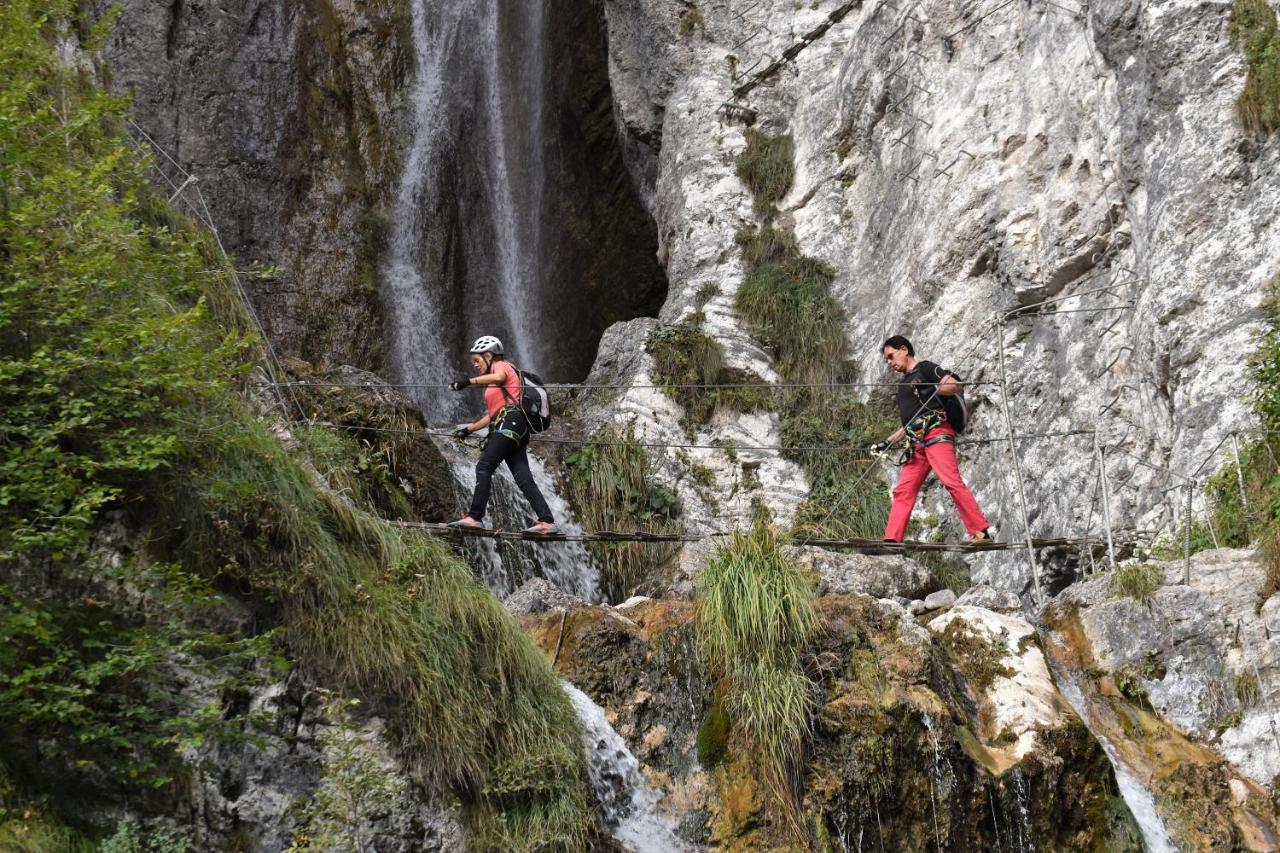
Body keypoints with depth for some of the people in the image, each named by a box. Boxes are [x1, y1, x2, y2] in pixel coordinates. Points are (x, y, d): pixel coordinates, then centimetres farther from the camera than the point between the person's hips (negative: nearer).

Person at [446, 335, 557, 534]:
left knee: (484, 467, -15)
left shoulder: (501, 365, 7)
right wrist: (469, 428, 25)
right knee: (523, 478, -1)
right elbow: (492, 414, 27)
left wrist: (470, 381, -24)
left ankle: (474, 517, -22)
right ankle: (547, 521, -10)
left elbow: (498, 377, -20)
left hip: (510, 421, -10)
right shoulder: (492, 384, 33)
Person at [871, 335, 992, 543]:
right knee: (903, 491, -1)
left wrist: (931, 389, -22)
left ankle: (982, 533, -23)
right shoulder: (903, 384, 29)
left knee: (952, 481, -20)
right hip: (917, 443, 8)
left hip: (936, 434, -8)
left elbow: (955, 385, -8)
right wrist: (887, 443, 28)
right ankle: (891, 540, -5)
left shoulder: (925, 368, 7)